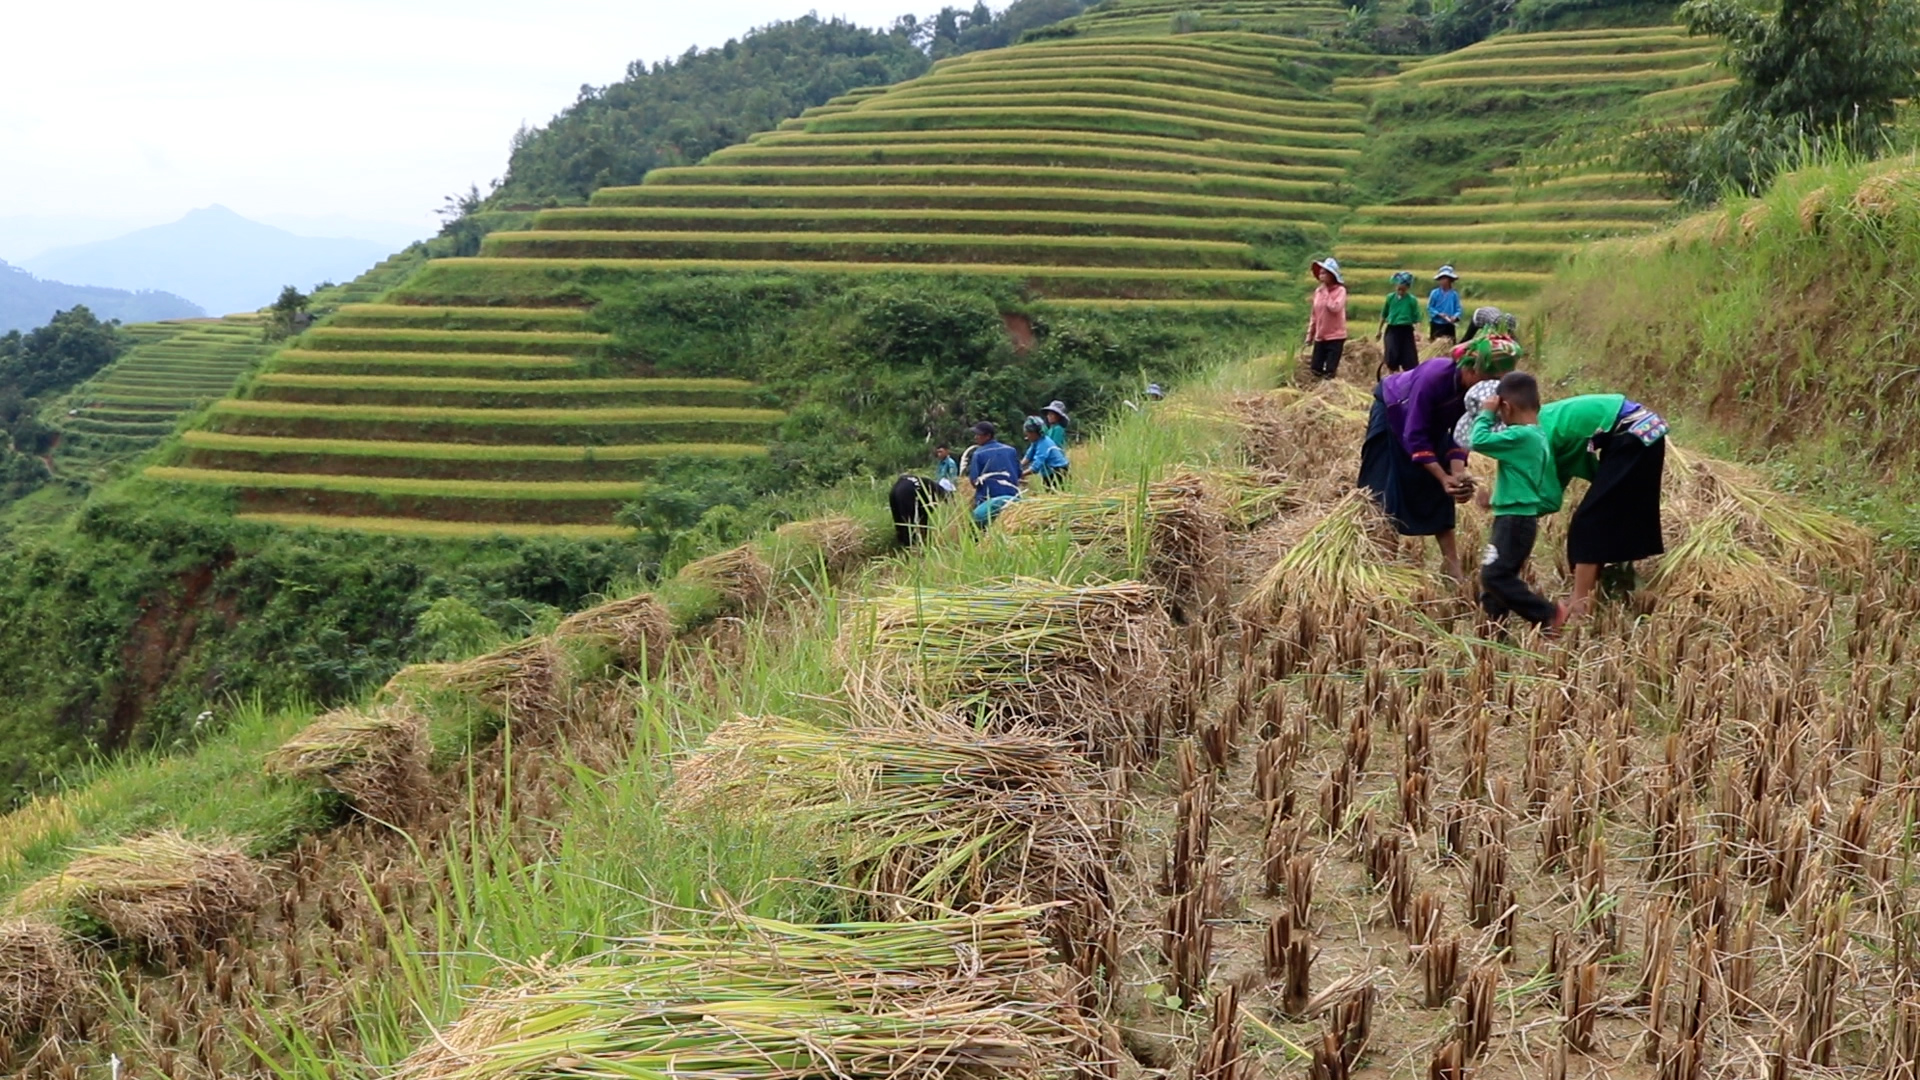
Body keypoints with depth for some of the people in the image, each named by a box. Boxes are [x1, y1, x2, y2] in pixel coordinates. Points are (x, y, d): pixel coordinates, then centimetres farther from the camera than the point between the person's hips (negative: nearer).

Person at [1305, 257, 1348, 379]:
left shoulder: (1340, 290, -9)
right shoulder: (1318, 291, 8)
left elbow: (1335, 308, -25)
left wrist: (1326, 293, -15)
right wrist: (1310, 333, 13)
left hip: (1335, 336, -6)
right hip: (1320, 337, 6)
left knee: (1330, 371, -6)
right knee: (1316, 369, 6)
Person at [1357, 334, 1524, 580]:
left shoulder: (1478, 390, -24)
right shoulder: (1434, 377, -41)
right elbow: (1415, 437, -36)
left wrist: (1458, 473, -31)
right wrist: (1444, 478, -38)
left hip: (1431, 423, 5)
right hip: (1392, 415, -5)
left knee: (1438, 495, 1)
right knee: (1383, 495, -4)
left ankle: (1453, 568, 2)